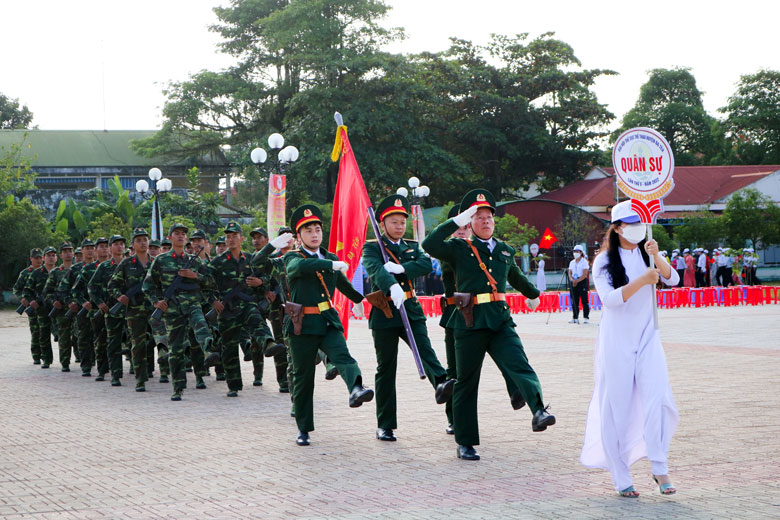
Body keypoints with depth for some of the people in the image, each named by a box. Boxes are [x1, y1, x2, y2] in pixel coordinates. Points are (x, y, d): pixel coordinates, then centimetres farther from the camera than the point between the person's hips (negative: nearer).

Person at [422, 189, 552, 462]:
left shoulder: (505, 250, 17)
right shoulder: (460, 248, 3)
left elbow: (516, 277, 37)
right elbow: (429, 245, -15)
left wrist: (533, 294, 53)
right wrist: (455, 222, -16)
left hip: (501, 320, 3)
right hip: (470, 322, -3)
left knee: (519, 364, -21)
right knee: (466, 382, 4)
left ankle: (539, 411, -41)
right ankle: (465, 443, 12)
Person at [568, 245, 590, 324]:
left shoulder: (584, 262, -2)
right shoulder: (572, 262, 15)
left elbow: (585, 274, -10)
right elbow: (570, 273, 12)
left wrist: (577, 281, -17)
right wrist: (572, 280, -8)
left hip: (582, 282, -6)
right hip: (574, 283, 6)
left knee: (584, 301, -7)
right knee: (574, 301, 5)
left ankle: (586, 317, -6)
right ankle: (575, 318, 9)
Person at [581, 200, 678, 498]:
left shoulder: (645, 256, 9)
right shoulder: (604, 261, -2)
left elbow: (672, 279, -3)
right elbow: (610, 298, -16)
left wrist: (656, 257, -18)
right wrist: (642, 280, -23)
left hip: (647, 339, 3)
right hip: (617, 342, -3)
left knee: (658, 401, -12)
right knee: (616, 408, -1)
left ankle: (660, 469, -2)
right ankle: (621, 479, 7)